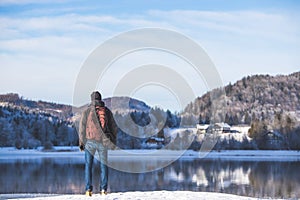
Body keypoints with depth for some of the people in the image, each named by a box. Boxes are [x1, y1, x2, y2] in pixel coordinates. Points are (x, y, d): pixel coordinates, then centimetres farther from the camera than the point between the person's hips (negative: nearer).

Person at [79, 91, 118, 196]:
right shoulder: (107, 111, 6)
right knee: (103, 165, 9)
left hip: (90, 141, -1)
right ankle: (103, 189, 3)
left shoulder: (87, 111, 0)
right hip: (103, 141, 1)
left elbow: (82, 128, 1)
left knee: (88, 165, 5)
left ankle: (89, 189, -2)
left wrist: (81, 142, 10)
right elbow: (114, 127, 9)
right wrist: (113, 141, 18)